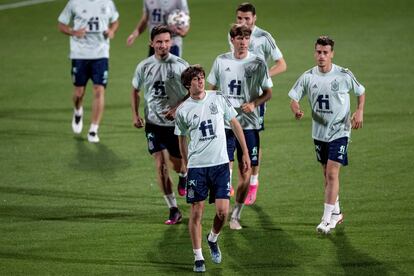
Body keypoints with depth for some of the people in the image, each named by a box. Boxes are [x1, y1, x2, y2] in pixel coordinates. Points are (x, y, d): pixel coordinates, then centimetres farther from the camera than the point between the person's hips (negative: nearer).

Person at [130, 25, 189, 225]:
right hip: (153, 123, 1)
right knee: (161, 165, -9)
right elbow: (135, 91, 14)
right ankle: (173, 210, -3)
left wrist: (178, 108, -17)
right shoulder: (144, 66, -2)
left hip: (176, 122, -1)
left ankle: (184, 175, 50)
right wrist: (135, 114, 2)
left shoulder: (180, 65, -9)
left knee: (177, 164, 10)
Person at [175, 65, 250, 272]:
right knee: (196, 212, -1)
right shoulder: (183, 111, 0)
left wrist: (245, 153, 7)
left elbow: (235, 124, 10)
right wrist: (186, 166, 12)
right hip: (196, 167, -1)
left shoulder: (218, 98, 2)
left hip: (220, 164, 1)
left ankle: (213, 239, 25)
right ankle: (198, 257, 11)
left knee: (222, 211, -6)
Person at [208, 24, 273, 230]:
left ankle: (235, 215, 16)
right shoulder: (221, 61, 4)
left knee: (246, 171, 2)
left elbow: (268, 93, 4)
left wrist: (254, 104, -14)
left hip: (249, 124, 0)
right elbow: (212, 89, 14)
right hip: (224, 124, 0)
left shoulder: (258, 63, 0)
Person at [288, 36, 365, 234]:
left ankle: (327, 219, -12)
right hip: (319, 132, 4)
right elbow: (294, 98, -2)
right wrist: (296, 109, -25)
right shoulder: (308, 77, -3)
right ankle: (336, 212, 32)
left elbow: (361, 92, 7)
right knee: (327, 174, 15)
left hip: (339, 131, -4)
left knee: (332, 173, -13)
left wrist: (359, 112, -10)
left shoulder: (344, 75, -10)